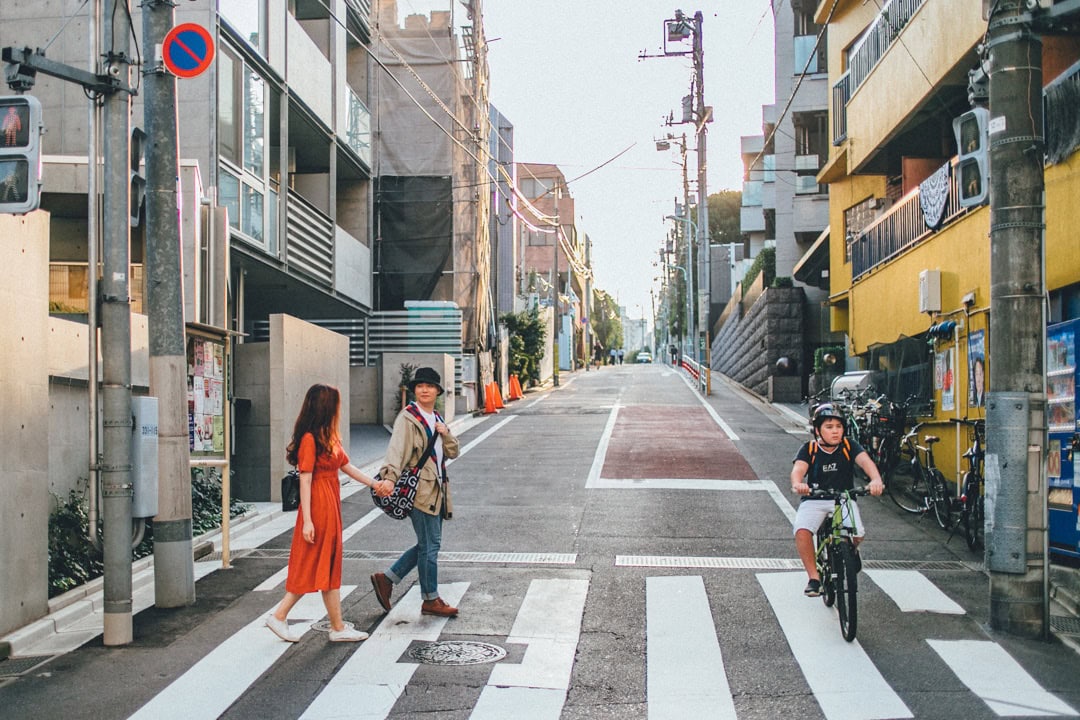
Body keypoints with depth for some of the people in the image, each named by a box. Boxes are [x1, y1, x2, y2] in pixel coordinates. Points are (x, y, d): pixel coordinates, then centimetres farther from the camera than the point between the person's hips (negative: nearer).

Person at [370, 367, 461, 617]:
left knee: (427, 544, 13)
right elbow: (397, 450, -22)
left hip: (437, 490, 8)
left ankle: (387, 578, 23)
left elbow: (453, 453, 17)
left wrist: (445, 433, -2)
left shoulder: (437, 419, 17)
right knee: (430, 544, -2)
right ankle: (430, 600, 11)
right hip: (420, 489, -8)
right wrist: (390, 478, -37)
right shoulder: (408, 418, -8)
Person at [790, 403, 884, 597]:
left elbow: (865, 460, -20)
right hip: (814, 500, 0)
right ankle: (814, 578, -12)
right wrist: (797, 484, -46)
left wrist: (876, 479, -43)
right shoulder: (809, 449, -3)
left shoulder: (849, 446, -1)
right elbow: (798, 468, -21)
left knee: (857, 534, -25)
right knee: (802, 531, -29)